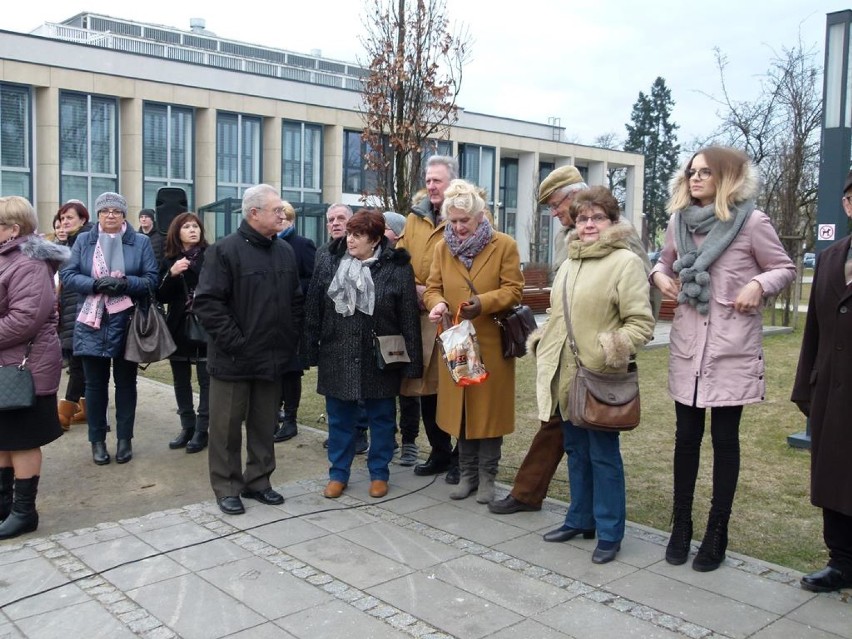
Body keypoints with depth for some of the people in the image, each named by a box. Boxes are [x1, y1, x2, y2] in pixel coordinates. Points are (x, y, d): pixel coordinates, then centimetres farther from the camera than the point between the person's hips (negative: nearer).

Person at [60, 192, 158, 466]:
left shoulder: (141, 242, 4)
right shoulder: (84, 240, 8)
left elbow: (152, 279, -2)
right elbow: (67, 274, 1)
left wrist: (126, 283, -20)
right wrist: (95, 284, -16)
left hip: (127, 323, -1)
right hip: (92, 323, 1)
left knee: (125, 382, 9)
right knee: (95, 383, 7)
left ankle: (125, 439, 19)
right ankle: (97, 440, 18)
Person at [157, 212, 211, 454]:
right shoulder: (169, 260, 5)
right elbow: (162, 297, -1)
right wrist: (172, 274, -15)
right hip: (178, 327, 4)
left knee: (206, 380, 0)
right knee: (181, 380, 11)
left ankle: (202, 430, 8)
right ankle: (187, 427, 22)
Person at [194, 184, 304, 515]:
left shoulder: (285, 251, 9)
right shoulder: (225, 250, -11)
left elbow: (296, 300, 15)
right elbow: (207, 302, -15)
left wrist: (292, 339, 7)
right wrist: (235, 342, -17)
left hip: (273, 357, 6)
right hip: (234, 358, -5)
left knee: (265, 424, 14)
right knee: (227, 426, 5)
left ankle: (258, 481, 28)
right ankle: (226, 488, 18)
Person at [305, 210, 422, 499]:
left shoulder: (397, 269, -8)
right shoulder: (329, 265, 1)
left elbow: (409, 319, -8)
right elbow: (313, 312, 5)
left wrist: (412, 361, -9)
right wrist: (312, 352, 4)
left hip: (379, 360, -2)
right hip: (337, 358, 2)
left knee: (381, 418, 11)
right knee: (339, 419, 12)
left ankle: (379, 473, 27)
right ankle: (338, 473, 26)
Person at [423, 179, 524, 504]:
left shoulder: (504, 245, -4)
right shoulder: (442, 248, 6)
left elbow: (513, 290, -8)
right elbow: (433, 288, 7)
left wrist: (483, 303, -25)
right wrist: (438, 304, -17)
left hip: (492, 343, -3)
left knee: (489, 408, 4)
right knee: (461, 408, 9)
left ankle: (486, 475, 17)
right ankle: (467, 473, 22)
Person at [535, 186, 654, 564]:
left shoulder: (625, 262, -9)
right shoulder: (568, 263, 15)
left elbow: (641, 322, -14)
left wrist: (614, 348, -27)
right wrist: (541, 342, 12)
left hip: (601, 378, -7)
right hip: (567, 376, 8)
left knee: (603, 454, 2)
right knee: (575, 450, 17)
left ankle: (609, 532, 14)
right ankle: (581, 519, 31)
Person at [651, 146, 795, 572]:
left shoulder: (751, 222, -7)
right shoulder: (679, 221, 5)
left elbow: (785, 268, 1)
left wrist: (759, 285, -18)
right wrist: (660, 276, -2)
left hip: (733, 347, -4)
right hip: (687, 344, 4)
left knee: (724, 438, 5)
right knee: (686, 435, 9)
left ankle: (717, 532, 18)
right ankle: (681, 525, 22)